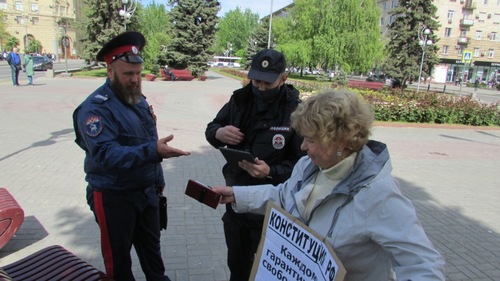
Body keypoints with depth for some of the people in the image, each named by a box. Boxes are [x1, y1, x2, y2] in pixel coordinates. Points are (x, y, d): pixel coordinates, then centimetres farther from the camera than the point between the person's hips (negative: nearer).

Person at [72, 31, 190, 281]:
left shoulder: (138, 99, 6)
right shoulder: (95, 107, -21)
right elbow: (106, 154, -33)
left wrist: (158, 179, 18)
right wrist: (152, 151, -43)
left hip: (146, 191, 7)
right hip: (113, 197, -7)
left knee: (151, 246, 24)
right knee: (118, 256, 12)